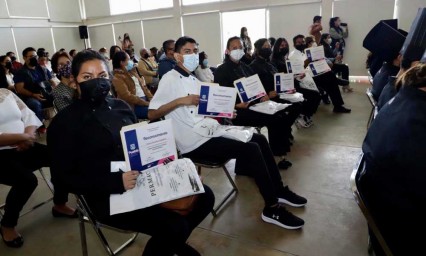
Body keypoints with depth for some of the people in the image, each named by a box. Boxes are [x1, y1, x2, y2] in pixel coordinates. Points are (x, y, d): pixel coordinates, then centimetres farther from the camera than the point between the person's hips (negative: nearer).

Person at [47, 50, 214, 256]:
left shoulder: (121, 107, 11)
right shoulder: (64, 122, -6)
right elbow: (63, 178, -11)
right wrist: (117, 182, -23)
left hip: (143, 181, 6)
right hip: (109, 196, -6)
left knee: (204, 197, -2)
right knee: (175, 226, -24)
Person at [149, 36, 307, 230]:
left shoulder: (193, 79, 18)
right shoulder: (170, 79, -8)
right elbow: (151, 114, -15)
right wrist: (180, 100, -24)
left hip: (209, 129, 9)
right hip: (195, 142, -9)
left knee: (259, 139, 5)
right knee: (252, 149, -19)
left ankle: (278, 190, 17)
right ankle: (272, 208, -6)